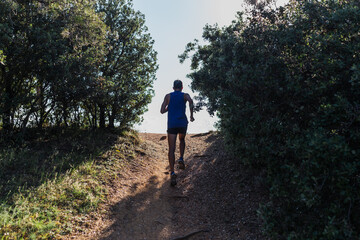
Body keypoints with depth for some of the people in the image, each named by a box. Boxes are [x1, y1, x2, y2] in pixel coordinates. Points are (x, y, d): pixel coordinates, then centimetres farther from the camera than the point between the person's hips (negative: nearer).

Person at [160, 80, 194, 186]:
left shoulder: (168, 96, 13)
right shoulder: (185, 95, 9)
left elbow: (162, 111, 6)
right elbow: (190, 101, -16)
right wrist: (191, 115, -7)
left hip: (171, 124, 0)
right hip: (182, 123, 0)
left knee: (171, 149, -2)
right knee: (182, 140, 31)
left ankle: (172, 173, -14)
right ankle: (181, 159, 11)